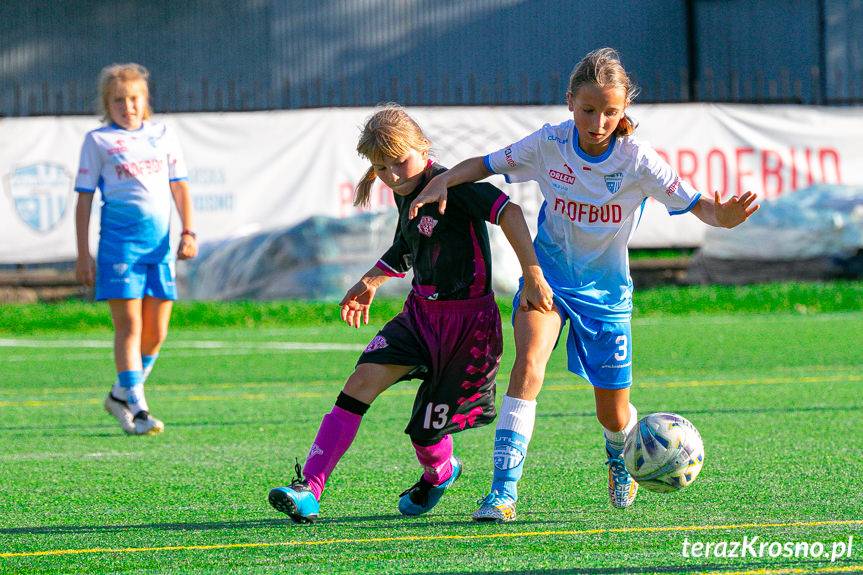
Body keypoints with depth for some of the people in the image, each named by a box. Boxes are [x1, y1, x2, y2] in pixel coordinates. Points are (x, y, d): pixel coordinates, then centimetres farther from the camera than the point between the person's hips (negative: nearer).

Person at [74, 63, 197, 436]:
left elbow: (180, 187, 15)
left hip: (162, 240, 4)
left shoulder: (163, 135, 14)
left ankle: (121, 394, 24)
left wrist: (188, 231, 1)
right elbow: (84, 198, 4)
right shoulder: (98, 141, 4)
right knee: (129, 326, -9)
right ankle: (137, 409, -10)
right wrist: (83, 255, -1)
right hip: (120, 238, -4)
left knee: (157, 331, 5)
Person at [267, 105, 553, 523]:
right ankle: (308, 491, -17)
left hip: (468, 319, -7)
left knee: (425, 430, 0)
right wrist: (371, 282, 31)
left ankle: (440, 472, 38)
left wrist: (533, 276, -39)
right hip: (420, 313, 7)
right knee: (362, 381, -14)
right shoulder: (405, 195, 8)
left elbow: (507, 211, -32)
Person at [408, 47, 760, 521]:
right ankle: (503, 491, -28)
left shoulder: (638, 161, -18)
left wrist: (726, 215, -44)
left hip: (604, 286, 0)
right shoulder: (549, 144, -14)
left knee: (613, 415, 7)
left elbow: (697, 205, -22)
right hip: (549, 271, 0)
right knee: (528, 363, -28)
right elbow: (485, 165, -2)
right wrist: (442, 181, -20)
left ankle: (619, 458, 46)